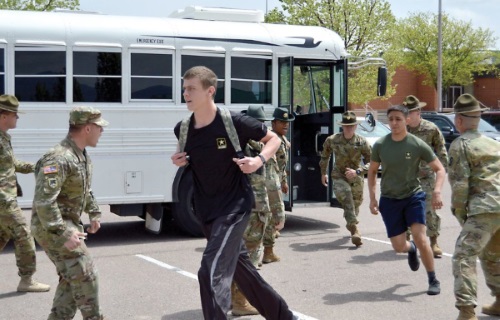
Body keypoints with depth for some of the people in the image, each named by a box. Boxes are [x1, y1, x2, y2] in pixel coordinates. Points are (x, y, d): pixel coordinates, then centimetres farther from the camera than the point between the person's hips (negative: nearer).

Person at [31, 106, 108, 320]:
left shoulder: (82, 156, 8)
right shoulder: (59, 159, -24)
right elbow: (43, 201, -30)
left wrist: (94, 213, 19)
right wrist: (63, 234, -32)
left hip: (68, 224, 10)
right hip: (52, 228, -10)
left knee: (72, 278, 14)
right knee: (85, 275, -7)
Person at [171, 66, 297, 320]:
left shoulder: (234, 122, -16)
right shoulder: (182, 129, -2)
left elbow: (273, 139, -2)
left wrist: (259, 160, -20)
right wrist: (179, 161, -3)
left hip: (234, 206, -6)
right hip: (206, 211, 7)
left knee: (212, 273, -19)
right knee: (240, 268, 19)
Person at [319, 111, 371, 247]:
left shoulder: (362, 142, -13)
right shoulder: (332, 140, -9)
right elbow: (325, 155, 11)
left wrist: (357, 171, -27)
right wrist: (323, 173, 17)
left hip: (356, 178, 1)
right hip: (339, 176, -1)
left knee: (355, 204, 15)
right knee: (346, 196, -29)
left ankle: (350, 223, 49)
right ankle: (355, 230, -31)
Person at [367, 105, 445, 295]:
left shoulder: (418, 145, -11)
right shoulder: (380, 145, -4)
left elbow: (439, 169, -4)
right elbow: (372, 171, 10)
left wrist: (437, 191, -20)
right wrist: (372, 198, 2)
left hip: (413, 196, -2)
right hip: (389, 199, 2)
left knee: (421, 239, -17)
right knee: (398, 247, 2)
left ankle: (433, 280, 2)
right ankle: (411, 249, 41)